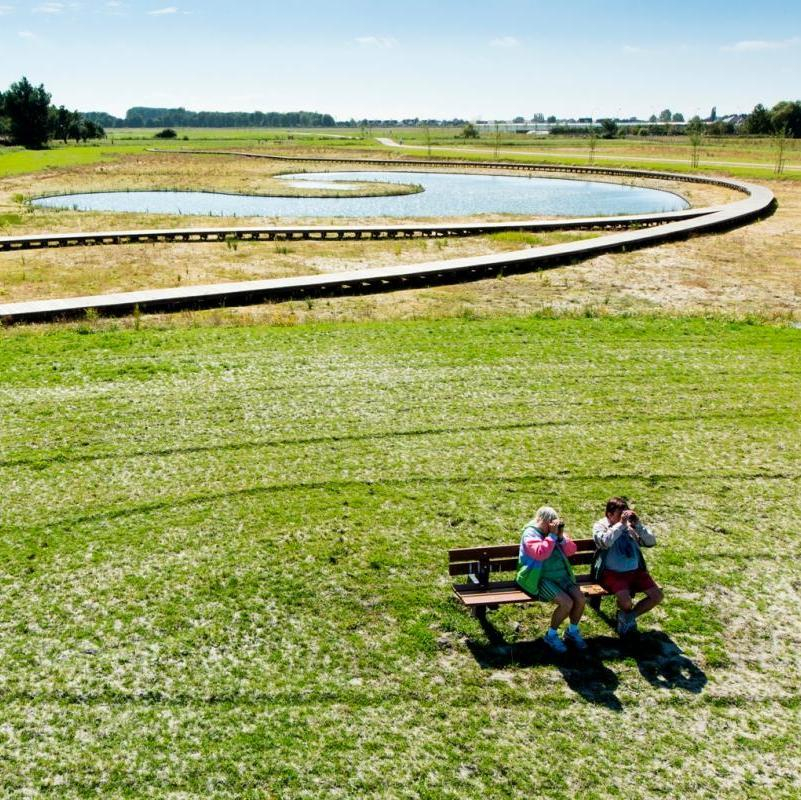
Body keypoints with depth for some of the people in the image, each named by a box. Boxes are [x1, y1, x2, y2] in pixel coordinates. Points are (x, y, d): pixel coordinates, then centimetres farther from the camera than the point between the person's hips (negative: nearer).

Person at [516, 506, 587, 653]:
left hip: (561, 575, 7)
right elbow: (541, 554, -25)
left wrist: (561, 536, -7)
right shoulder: (530, 534, -9)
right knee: (567, 603, -24)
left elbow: (571, 551, 8)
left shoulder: (556, 531, 12)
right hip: (541, 579, -7)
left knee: (580, 598, -13)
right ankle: (551, 635, 0)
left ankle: (572, 631, 13)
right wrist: (552, 535, -21)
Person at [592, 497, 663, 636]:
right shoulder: (600, 526, -2)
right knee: (625, 599, -29)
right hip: (612, 573, -5)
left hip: (636, 571, 5)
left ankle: (629, 617, 12)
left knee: (657, 596, -9)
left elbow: (651, 542, 0)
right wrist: (621, 524, -21)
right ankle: (625, 616, 11)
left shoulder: (631, 526, 8)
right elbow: (605, 542, -23)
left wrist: (638, 525, -13)